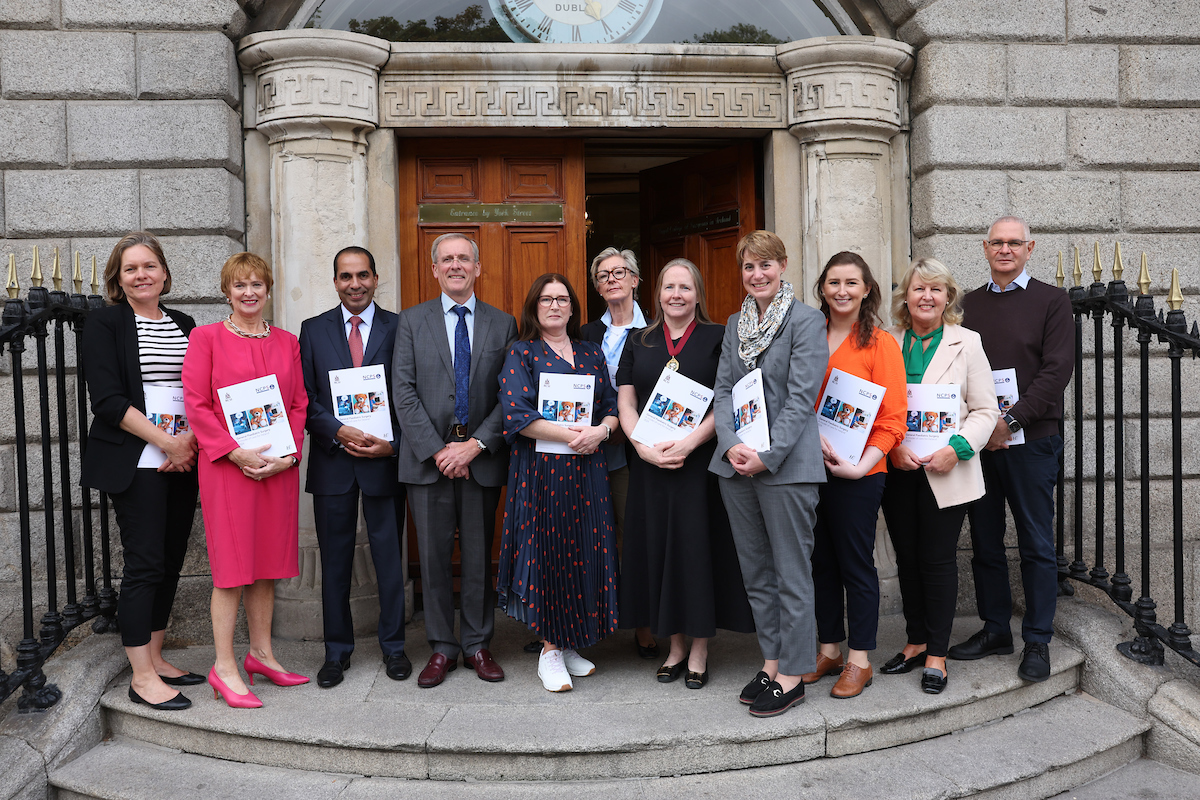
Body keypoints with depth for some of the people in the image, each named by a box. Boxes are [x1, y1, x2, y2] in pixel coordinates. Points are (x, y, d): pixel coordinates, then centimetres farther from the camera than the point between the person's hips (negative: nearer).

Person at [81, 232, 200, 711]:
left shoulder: (184, 325, 14)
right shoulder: (106, 323, -2)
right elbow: (107, 400, -11)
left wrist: (192, 440, -5)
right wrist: (166, 441, -15)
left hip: (183, 461, 6)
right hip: (135, 462, -5)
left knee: (171, 562, 9)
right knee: (145, 564, -5)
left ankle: (155, 658, 22)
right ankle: (142, 677, 3)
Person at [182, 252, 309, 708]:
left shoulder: (287, 343, 12)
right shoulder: (206, 338, 1)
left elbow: (299, 404, 9)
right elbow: (196, 404, -5)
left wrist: (288, 454, -5)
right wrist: (236, 453, -14)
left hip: (279, 466, 4)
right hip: (227, 465, -4)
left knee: (268, 561, 11)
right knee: (232, 564, -2)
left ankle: (261, 653, 24)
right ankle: (224, 667, 7)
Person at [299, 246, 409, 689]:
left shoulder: (399, 328, 3)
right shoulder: (314, 330, 8)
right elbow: (305, 397, 2)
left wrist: (392, 444, -11)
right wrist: (339, 432, -12)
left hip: (385, 456, -1)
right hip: (332, 460, 1)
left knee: (390, 557, 6)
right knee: (334, 561, 8)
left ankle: (393, 646, 21)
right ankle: (337, 651, 21)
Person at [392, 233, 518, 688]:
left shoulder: (503, 324, 8)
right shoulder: (412, 322, 6)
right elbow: (404, 393, -1)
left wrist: (476, 443, -10)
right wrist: (437, 450, -10)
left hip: (482, 457, 0)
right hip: (427, 458, 0)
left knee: (479, 557, 7)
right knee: (433, 557, 5)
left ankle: (477, 645, 20)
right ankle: (442, 648, 18)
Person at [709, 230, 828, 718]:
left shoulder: (807, 322, -5)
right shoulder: (735, 325, 14)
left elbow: (801, 398, -11)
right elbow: (722, 390, 9)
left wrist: (767, 456, -17)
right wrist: (730, 444, -8)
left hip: (786, 464, -6)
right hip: (735, 464, 6)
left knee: (791, 573, 1)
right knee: (754, 572, 13)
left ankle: (792, 676, 12)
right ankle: (771, 662, 27)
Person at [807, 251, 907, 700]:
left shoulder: (880, 343, -4)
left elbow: (893, 415, -8)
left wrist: (863, 463, -18)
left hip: (858, 474, -4)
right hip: (809, 468, 5)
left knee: (856, 564, 4)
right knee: (821, 561, 13)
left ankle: (859, 660, 17)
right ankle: (829, 649, 27)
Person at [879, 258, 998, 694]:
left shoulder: (966, 343, 2)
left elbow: (985, 411, 0)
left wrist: (956, 448, -15)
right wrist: (892, 447, -11)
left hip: (945, 473, -2)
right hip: (897, 471, 3)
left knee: (938, 561, 2)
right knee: (907, 559, 11)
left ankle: (936, 655, 13)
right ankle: (916, 642, 26)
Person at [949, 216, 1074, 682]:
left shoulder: (1051, 301, 1)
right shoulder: (968, 304, 12)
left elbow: (1057, 369, -8)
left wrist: (1011, 420, -16)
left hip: (1030, 439, -3)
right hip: (977, 442, 4)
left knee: (1036, 545, 3)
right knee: (985, 541, 10)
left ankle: (1037, 640, 14)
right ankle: (995, 629, 23)